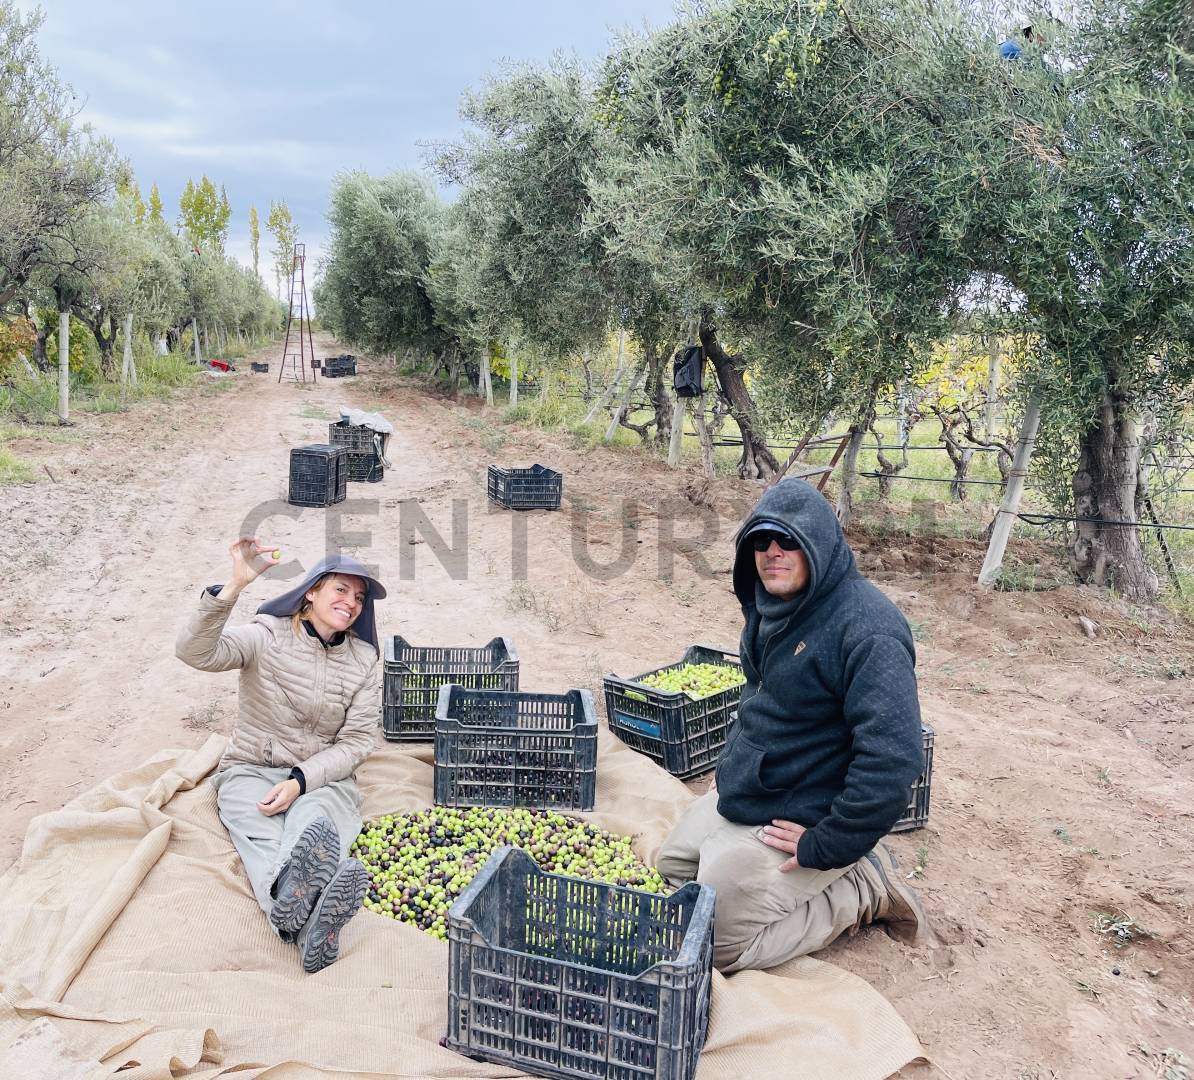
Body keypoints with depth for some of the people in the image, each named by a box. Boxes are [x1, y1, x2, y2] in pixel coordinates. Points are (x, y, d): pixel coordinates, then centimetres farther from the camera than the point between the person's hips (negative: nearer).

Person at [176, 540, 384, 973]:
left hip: (321, 777, 1)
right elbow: (195, 652, -20)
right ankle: (310, 921, -66)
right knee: (263, 838, -34)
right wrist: (234, 586, -33)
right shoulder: (266, 636, -2)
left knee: (311, 827, -34)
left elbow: (355, 742, 0)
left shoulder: (363, 660, 5)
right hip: (250, 771, -1)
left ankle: (298, 916, -66)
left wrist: (299, 781, -17)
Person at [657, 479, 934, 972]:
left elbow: (893, 757, -31)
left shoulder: (867, 629, -26)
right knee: (672, 866, 20)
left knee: (717, 944, -9)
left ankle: (865, 889, 6)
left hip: (790, 823, -9)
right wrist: (733, 767, 15)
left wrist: (826, 847, -24)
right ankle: (855, 864, 17)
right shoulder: (770, 603, 2)